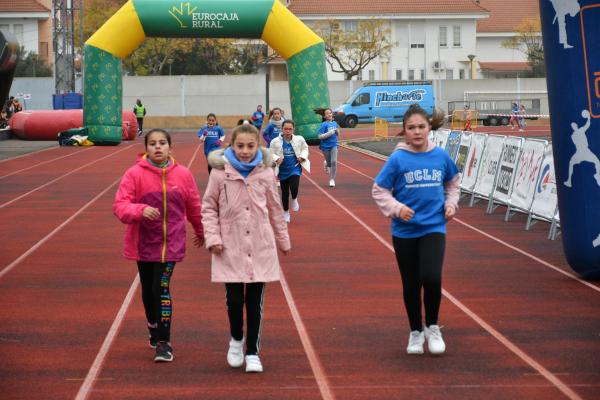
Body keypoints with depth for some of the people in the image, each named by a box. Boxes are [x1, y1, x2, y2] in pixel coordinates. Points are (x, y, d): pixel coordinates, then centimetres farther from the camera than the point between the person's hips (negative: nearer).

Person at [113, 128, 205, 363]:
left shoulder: (183, 174, -3)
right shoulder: (134, 174, -8)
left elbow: (194, 206, 12)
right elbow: (120, 205, -14)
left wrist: (201, 232, 25)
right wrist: (141, 210, -34)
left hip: (171, 242, -1)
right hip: (143, 243, 1)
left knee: (161, 288, -12)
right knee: (148, 290, 14)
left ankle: (163, 342, -5)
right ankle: (154, 330, 39)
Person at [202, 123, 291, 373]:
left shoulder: (265, 173, 1)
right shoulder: (220, 173, -5)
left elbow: (275, 209, 11)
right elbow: (208, 207, 2)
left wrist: (283, 240, 18)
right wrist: (212, 237, -8)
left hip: (260, 248, 1)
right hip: (231, 249, -1)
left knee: (255, 302, 4)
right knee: (234, 299, -3)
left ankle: (252, 352, 17)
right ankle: (236, 339, 26)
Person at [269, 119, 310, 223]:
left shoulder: (299, 140, -7)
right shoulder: (275, 142, -10)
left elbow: (305, 148, 10)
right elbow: (271, 154, -3)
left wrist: (302, 157, -8)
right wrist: (276, 159, -23)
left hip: (295, 168, -1)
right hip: (283, 170, 1)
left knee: (294, 188, -22)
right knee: (284, 193, 10)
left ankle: (294, 200, 15)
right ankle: (286, 212, 32)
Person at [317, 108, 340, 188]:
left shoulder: (335, 123, 2)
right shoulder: (324, 125, -12)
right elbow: (320, 136, -17)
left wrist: (337, 131, -7)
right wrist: (330, 133, -24)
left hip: (334, 145, 2)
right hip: (325, 146, -2)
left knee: (334, 162, -11)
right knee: (329, 162, 12)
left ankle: (332, 180, -3)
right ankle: (326, 163, 51)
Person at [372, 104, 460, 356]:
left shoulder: (441, 156, -1)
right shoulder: (398, 159, -9)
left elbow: (452, 183, 18)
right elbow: (379, 191, -3)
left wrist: (451, 203, 3)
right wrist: (396, 208, -17)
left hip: (434, 228, 0)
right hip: (405, 231, 0)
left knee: (431, 278, -17)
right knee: (411, 284, 10)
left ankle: (432, 327, 7)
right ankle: (415, 332, 29)